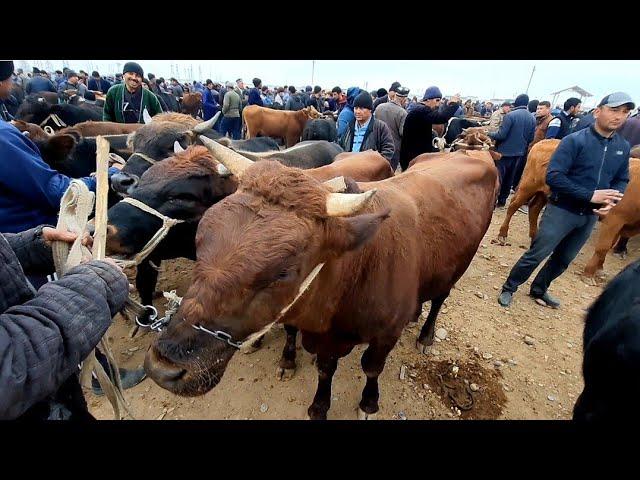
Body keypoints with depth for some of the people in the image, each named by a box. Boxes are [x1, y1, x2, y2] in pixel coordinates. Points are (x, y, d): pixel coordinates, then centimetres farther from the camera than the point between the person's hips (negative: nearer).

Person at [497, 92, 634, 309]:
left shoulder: (623, 147, 5)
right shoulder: (574, 141, -14)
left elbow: (622, 180, 13)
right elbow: (553, 177, -21)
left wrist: (611, 201, -8)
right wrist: (590, 195, -24)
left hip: (590, 216, 6)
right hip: (562, 210, -6)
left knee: (563, 259, 17)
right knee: (536, 255, -2)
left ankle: (539, 289, 36)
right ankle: (509, 288, 15)